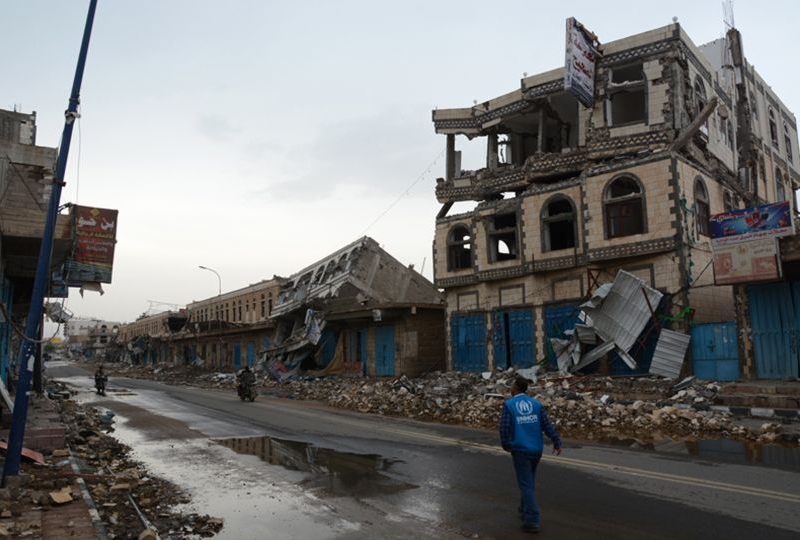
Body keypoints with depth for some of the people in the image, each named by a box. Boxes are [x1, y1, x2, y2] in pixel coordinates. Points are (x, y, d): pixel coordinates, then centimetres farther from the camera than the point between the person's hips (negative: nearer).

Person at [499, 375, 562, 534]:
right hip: (536, 449, 5)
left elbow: (504, 427, -11)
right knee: (529, 482, 21)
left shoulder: (508, 405, -8)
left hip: (520, 450, -5)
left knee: (526, 485, 0)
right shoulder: (536, 403, 3)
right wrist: (556, 442, 1)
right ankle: (524, 510, 34)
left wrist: (506, 445, 4)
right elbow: (547, 424, -2)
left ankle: (532, 521, -2)